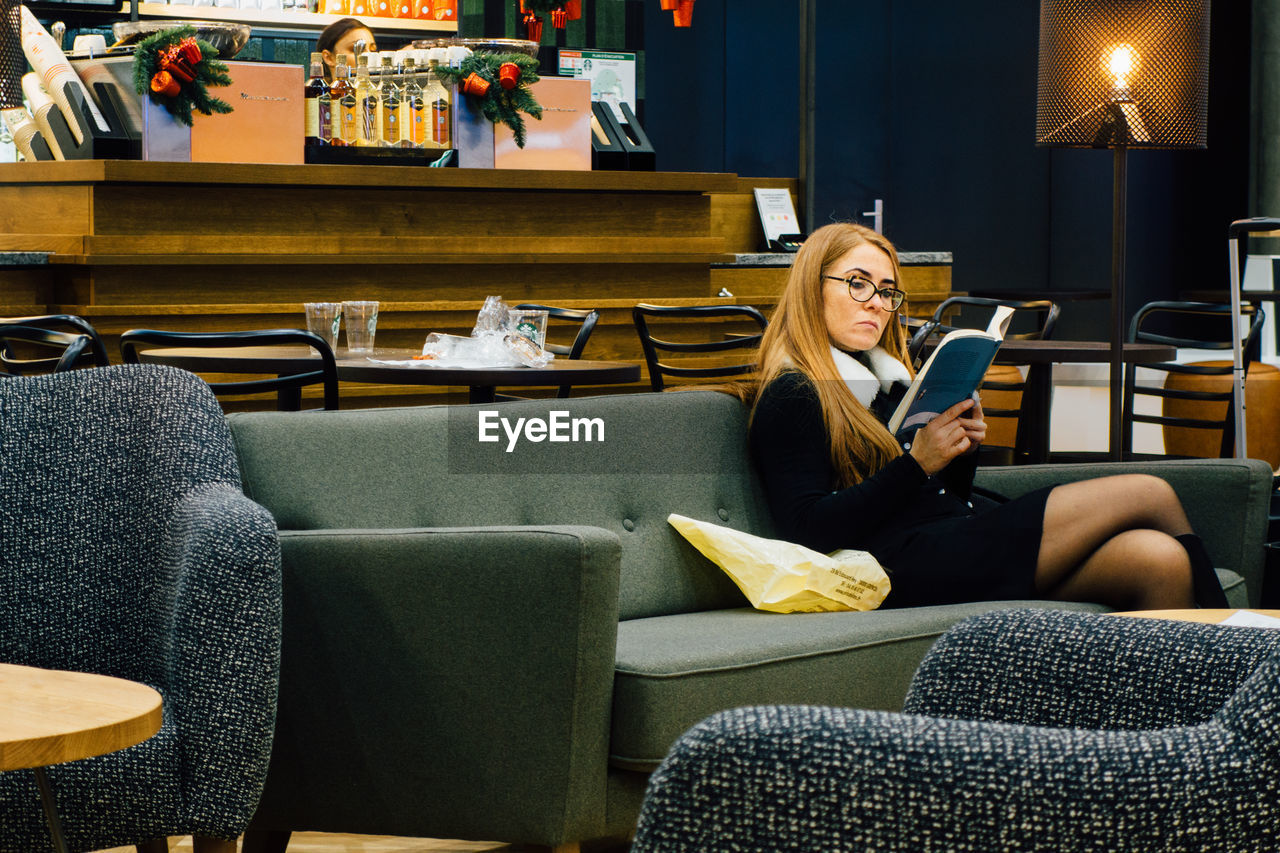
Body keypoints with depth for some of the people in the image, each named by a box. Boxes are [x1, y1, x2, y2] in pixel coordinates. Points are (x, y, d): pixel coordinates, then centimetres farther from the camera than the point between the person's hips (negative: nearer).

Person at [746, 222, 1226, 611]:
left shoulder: (885, 377, 26)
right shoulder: (791, 398, -1)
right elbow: (808, 529, -14)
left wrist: (964, 448, 4)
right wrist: (916, 463, -17)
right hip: (908, 567, -9)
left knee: (1159, 560, -18)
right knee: (1151, 496, -13)